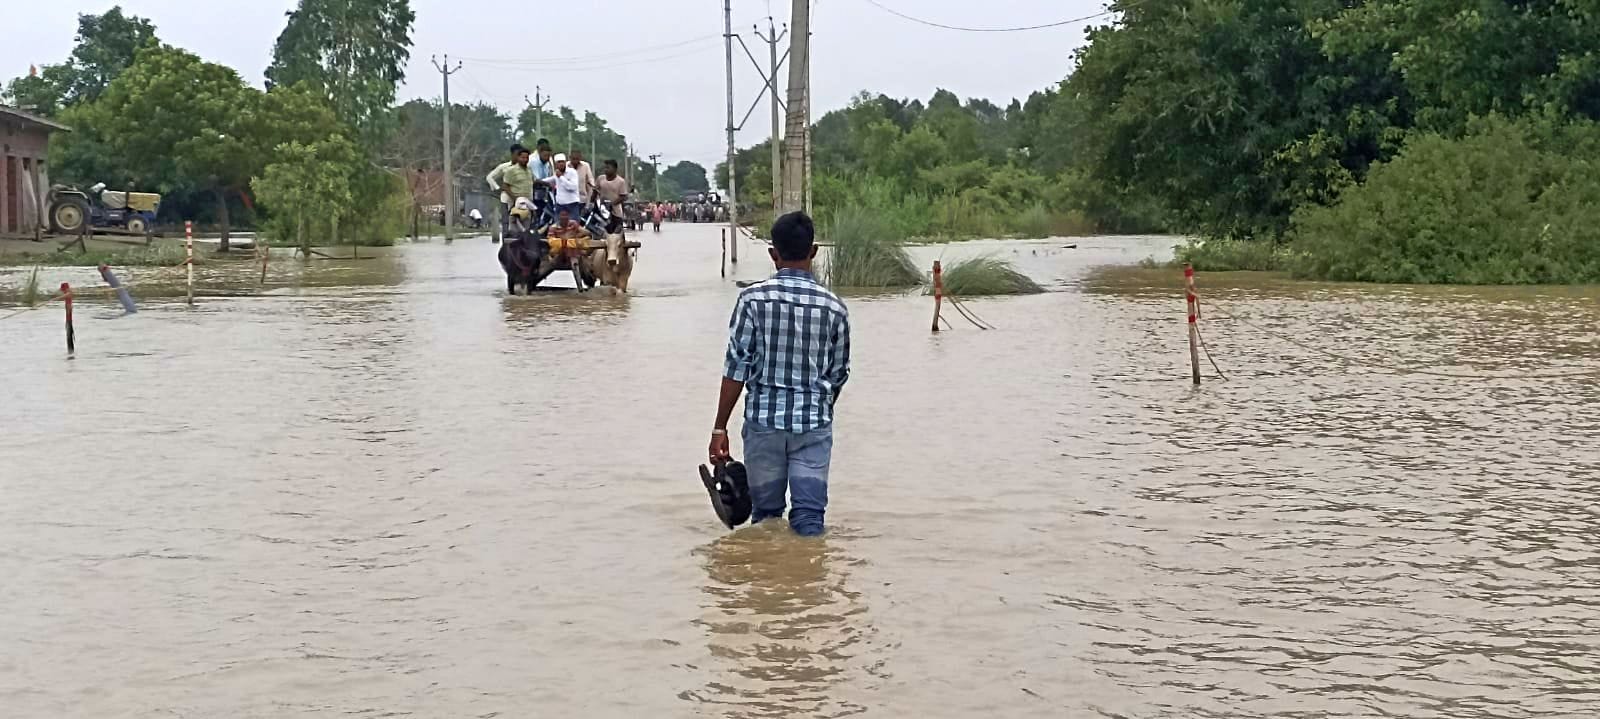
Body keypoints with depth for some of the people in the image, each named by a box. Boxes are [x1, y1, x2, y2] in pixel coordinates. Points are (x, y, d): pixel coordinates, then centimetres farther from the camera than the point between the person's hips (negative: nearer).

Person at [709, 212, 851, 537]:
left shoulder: (753, 298, -6)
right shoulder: (834, 306, 1)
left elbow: (736, 367, -8)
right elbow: (839, 374, 8)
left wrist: (720, 428, -2)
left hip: (764, 419, 0)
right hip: (814, 424, 1)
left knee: (766, 515, 12)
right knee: (809, 516, 1)